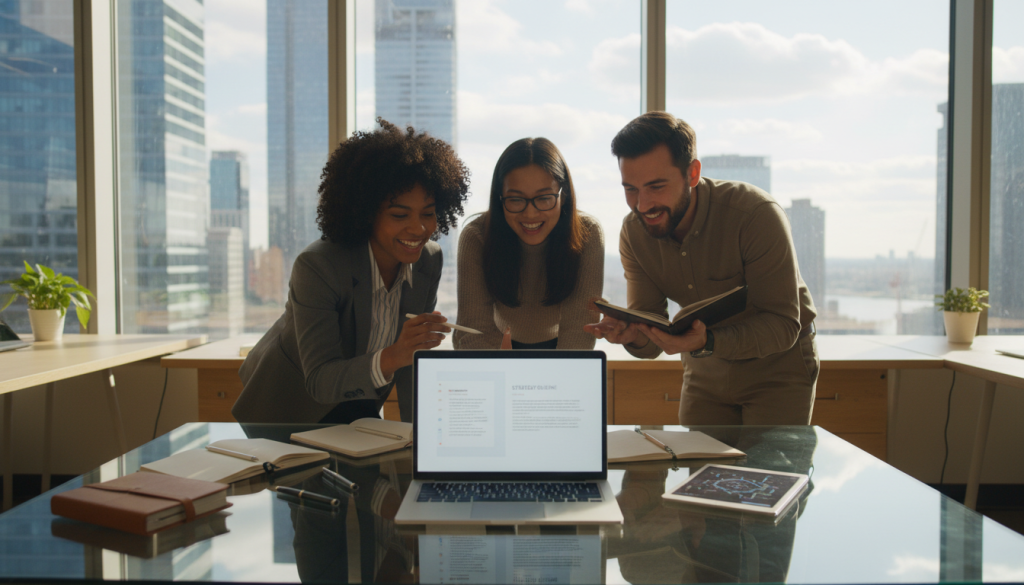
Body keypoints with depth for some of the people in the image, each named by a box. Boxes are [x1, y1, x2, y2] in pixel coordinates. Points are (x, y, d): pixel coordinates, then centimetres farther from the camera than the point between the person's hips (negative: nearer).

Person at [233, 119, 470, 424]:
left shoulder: (429, 260, -13)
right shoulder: (316, 267, -30)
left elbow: (414, 361, -5)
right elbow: (319, 382, -34)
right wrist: (392, 357, -49)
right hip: (289, 406, -3)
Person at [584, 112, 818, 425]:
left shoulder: (757, 214, -27)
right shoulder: (633, 232, -12)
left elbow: (783, 325, -28)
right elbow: (651, 330, -10)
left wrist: (707, 343, -45)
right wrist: (635, 335, -35)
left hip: (777, 367, -4)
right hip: (705, 370, 4)